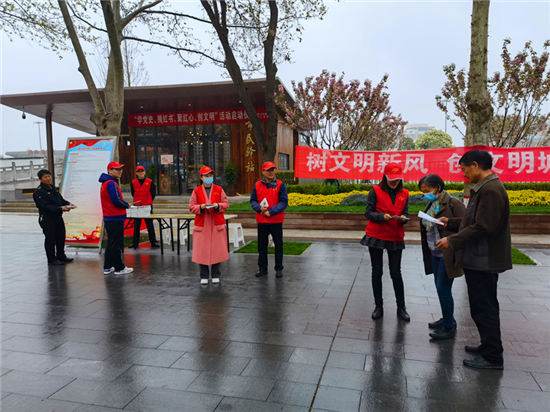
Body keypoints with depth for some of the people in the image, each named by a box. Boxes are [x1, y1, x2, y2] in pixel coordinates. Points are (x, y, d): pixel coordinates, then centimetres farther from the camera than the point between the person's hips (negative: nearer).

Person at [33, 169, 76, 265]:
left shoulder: (53, 188, 11)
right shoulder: (39, 191, -15)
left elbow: (61, 199, 16)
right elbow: (46, 206, -22)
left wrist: (68, 204, -4)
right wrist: (61, 208, -29)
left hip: (58, 217, 8)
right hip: (47, 220, -8)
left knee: (61, 237, 16)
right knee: (50, 239, 2)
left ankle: (61, 256, 31)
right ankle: (51, 259, 15)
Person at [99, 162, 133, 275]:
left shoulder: (105, 183, 17)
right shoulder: (112, 183, -15)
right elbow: (116, 200, -22)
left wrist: (124, 204, 9)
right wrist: (127, 205, -5)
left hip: (109, 218, 10)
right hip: (116, 218, -10)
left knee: (111, 243, 16)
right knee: (116, 244, -3)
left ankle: (107, 267, 22)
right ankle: (119, 268, 3)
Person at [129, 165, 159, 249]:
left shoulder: (150, 182, 0)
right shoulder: (133, 182, 4)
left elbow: (153, 194, 3)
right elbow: (133, 193, 12)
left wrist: (148, 201, 3)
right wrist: (138, 201, 7)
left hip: (147, 206, -1)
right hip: (136, 206, 2)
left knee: (150, 224, 3)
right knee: (136, 225, 7)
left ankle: (153, 242, 9)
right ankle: (135, 243, 14)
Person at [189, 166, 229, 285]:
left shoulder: (219, 189, 7)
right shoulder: (196, 191, 5)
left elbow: (225, 204, 5)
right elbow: (191, 206, 4)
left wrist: (218, 206, -14)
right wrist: (201, 207, -14)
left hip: (217, 225, 0)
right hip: (201, 225, 0)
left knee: (217, 250, 3)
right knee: (201, 251, 1)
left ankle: (215, 275, 16)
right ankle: (204, 276, 14)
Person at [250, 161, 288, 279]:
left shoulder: (280, 185, -5)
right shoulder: (257, 185, 4)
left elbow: (284, 202, -10)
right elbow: (253, 201, 6)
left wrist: (271, 212, -18)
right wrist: (259, 208, -15)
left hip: (276, 221, -3)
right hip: (261, 221, 3)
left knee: (278, 245, 6)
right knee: (262, 246, 11)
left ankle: (279, 269, 18)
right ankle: (262, 268, 23)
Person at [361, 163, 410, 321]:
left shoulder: (404, 194, 5)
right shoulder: (375, 191, -5)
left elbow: (406, 215, 8)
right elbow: (368, 213, -6)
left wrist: (404, 218, -15)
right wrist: (383, 216, -23)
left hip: (396, 237, 2)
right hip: (376, 236, -2)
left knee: (396, 273, 5)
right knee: (377, 272, 7)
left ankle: (401, 308, 19)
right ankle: (379, 307, 20)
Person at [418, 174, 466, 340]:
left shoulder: (453, 203, -14)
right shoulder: (432, 205, 11)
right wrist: (426, 253, 21)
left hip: (448, 255, -8)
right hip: (435, 254, 8)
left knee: (443, 289, -4)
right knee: (440, 288, 14)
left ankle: (449, 328, 8)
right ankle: (447, 319, 29)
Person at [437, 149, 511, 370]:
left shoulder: (491, 190, -20)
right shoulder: (484, 188, 13)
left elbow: (483, 227, -25)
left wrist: (452, 241, -19)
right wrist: (450, 222, 15)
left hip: (484, 261, -10)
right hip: (479, 259, 10)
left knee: (484, 308, 0)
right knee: (483, 307, 19)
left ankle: (492, 357, 13)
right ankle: (488, 347, 33)